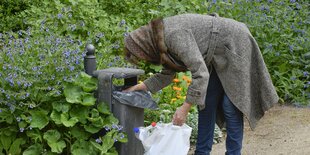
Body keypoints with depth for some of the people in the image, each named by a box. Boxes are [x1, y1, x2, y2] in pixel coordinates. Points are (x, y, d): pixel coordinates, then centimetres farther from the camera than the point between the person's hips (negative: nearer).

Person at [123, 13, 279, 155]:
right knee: (206, 102, 7)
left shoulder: (174, 35, -32)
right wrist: (140, 87, 5)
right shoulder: (161, 39, -2)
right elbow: (167, 74, 11)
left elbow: (201, 73, -34)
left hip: (235, 46, -9)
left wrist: (184, 108, -29)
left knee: (230, 106, -9)